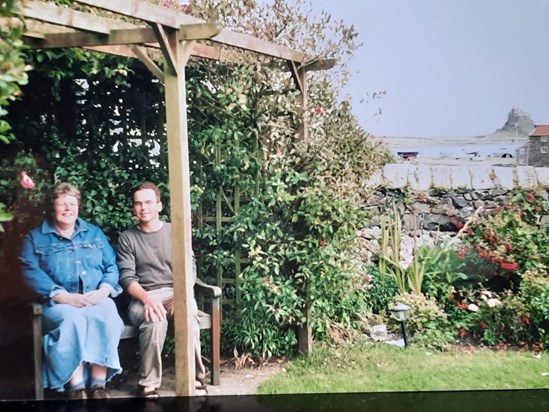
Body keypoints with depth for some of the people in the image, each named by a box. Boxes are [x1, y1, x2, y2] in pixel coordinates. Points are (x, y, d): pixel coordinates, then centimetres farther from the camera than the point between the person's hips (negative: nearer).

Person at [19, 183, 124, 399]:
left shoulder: (95, 233, 19)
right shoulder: (35, 238, 11)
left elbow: (112, 266, 11)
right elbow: (31, 272, -4)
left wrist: (103, 290, -11)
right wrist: (63, 296, -18)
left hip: (97, 299, 2)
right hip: (58, 302, -2)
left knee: (108, 315, -32)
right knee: (72, 318, -36)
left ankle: (98, 383, -25)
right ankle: (76, 386, -27)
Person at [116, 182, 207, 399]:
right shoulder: (127, 238, 8)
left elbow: (189, 269, 5)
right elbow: (126, 278, -2)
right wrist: (147, 298, -22)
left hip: (174, 292, 1)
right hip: (143, 298, -1)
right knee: (154, 318, -35)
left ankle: (196, 379, -21)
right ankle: (149, 385, -21)